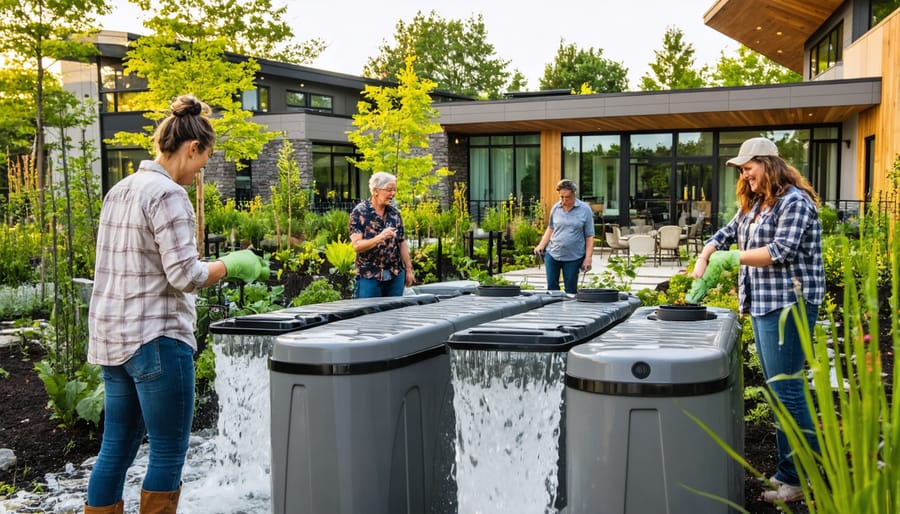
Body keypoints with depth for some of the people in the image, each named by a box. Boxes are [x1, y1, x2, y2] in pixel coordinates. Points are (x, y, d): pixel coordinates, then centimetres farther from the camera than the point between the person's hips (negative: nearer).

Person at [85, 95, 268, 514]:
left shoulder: (120, 191, 12)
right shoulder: (167, 194, -14)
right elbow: (185, 275, -19)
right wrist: (233, 265, -4)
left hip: (113, 337, 9)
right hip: (156, 338, -9)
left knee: (116, 448, 14)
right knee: (168, 454, 2)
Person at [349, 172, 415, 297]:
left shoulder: (394, 213, 9)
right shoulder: (359, 212, -6)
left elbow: (402, 243, 13)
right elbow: (356, 246, -15)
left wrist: (409, 270, 10)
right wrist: (379, 238, -30)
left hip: (395, 276, 5)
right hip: (369, 277, -4)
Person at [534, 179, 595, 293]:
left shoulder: (585, 209, -5)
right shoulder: (555, 208, 5)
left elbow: (589, 236, -4)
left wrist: (588, 258, -9)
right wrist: (541, 245, 4)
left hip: (573, 257, -3)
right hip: (552, 254, 3)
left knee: (571, 290, 5)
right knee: (551, 287, 6)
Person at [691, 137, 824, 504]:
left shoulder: (795, 202, -10)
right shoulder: (754, 205, 17)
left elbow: (781, 252, -19)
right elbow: (724, 235, 19)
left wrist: (733, 258, -14)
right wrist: (702, 262, 2)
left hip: (787, 304, -9)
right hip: (762, 305, 9)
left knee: (786, 389, -8)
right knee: (779, 388, 11)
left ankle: (796, 478, -2)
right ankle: (792, 468, 19)